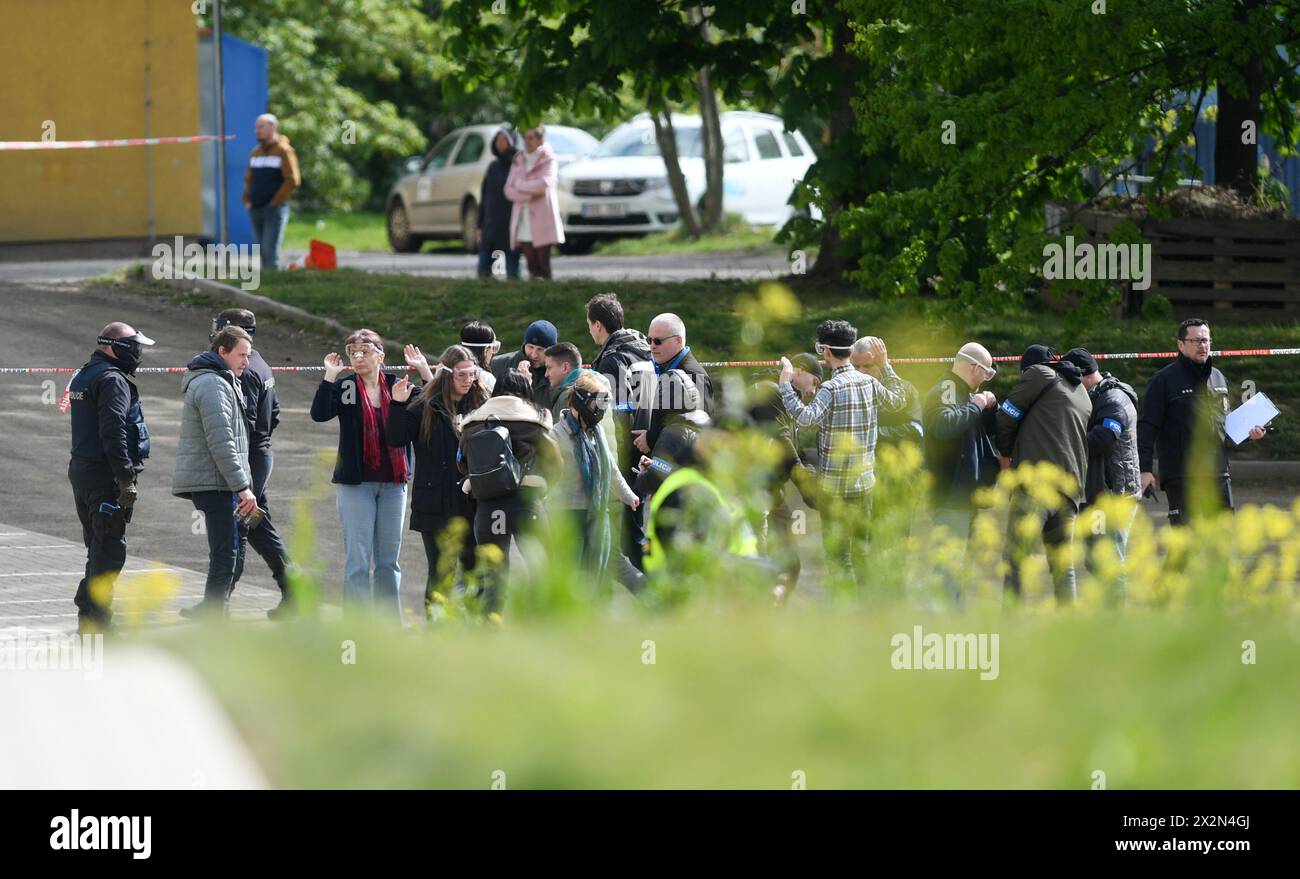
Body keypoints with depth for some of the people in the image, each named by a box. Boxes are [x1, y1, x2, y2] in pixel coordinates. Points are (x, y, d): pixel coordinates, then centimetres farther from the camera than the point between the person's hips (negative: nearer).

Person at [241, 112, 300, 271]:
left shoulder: (284, 151, -6)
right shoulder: (255, 153, 16)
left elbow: (292, 180, -13)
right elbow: (248, 179, 23)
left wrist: (276, 202, -14)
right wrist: (247, 200, 8)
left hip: (274, 209, -7)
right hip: (256, 210, 7)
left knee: (270, 250, -14)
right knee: (262, 252, 9)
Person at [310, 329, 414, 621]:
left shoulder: (396, 387, 7)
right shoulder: (344, 387, -1)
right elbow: (320, 413, -17)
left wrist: (426, 373, -9)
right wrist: (330, 376, -19)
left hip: (393, 482, 3)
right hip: (355, 483, -3)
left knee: (388, 559, 10)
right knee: (357, 558, -3)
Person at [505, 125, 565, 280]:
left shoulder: (548, 160, 1)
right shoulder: (518, 161, 14)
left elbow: (545, 183, -16)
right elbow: (509, 190, 6)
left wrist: (520, 185, -4)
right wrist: (530, 195, -11)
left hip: (541, 219, -4)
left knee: (543, 266, -9)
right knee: (532, 267, -1)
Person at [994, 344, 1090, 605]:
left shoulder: (1039, 375, 4)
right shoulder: (1083, 395, 25)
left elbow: (1006, 416, 4)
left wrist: (1006, 453, 21)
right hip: (1071, 489, 7)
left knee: (1016, 560, -8)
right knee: (1063, 566, 11)